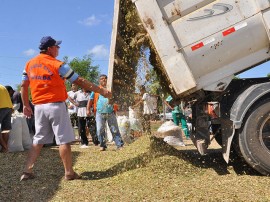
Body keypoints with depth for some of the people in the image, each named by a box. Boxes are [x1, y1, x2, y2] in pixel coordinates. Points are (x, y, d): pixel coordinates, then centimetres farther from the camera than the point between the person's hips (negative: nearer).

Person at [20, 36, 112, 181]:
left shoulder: (29, 64, 10)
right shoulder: (58, 65, -8)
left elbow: (24, 86, 12)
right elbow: (80, 81, -8)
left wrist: (26, 105, 21)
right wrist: (101, 91, -4)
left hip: (39, 107, 6)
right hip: (56, 106, -6)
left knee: (38, 140, 14)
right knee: (64, 140, 0)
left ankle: (27, 171, 13)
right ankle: (69, 173, 5)